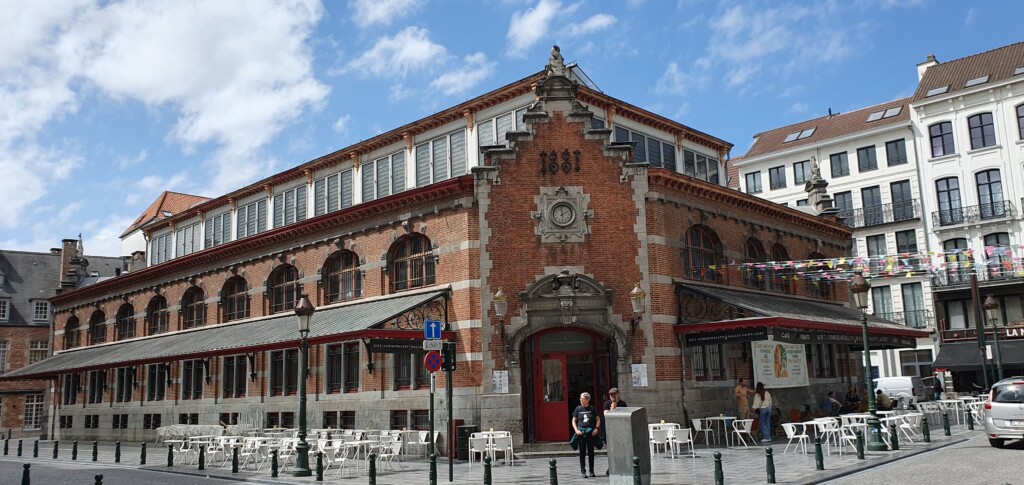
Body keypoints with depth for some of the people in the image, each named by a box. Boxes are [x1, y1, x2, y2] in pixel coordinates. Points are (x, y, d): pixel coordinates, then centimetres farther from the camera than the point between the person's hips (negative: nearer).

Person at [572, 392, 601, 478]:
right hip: (581, 433, 0)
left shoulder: (592, 408, 4)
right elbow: (574, 421, 7)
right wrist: (576, 430, -7)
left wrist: (596, 428, -5)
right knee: (582, 452, 1)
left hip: (591, 433, 1)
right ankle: (583, 471, 5)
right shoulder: (578, 408, 3)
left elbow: (598, 419, 10)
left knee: (591, 452, 7)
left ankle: (592, 471, 15)